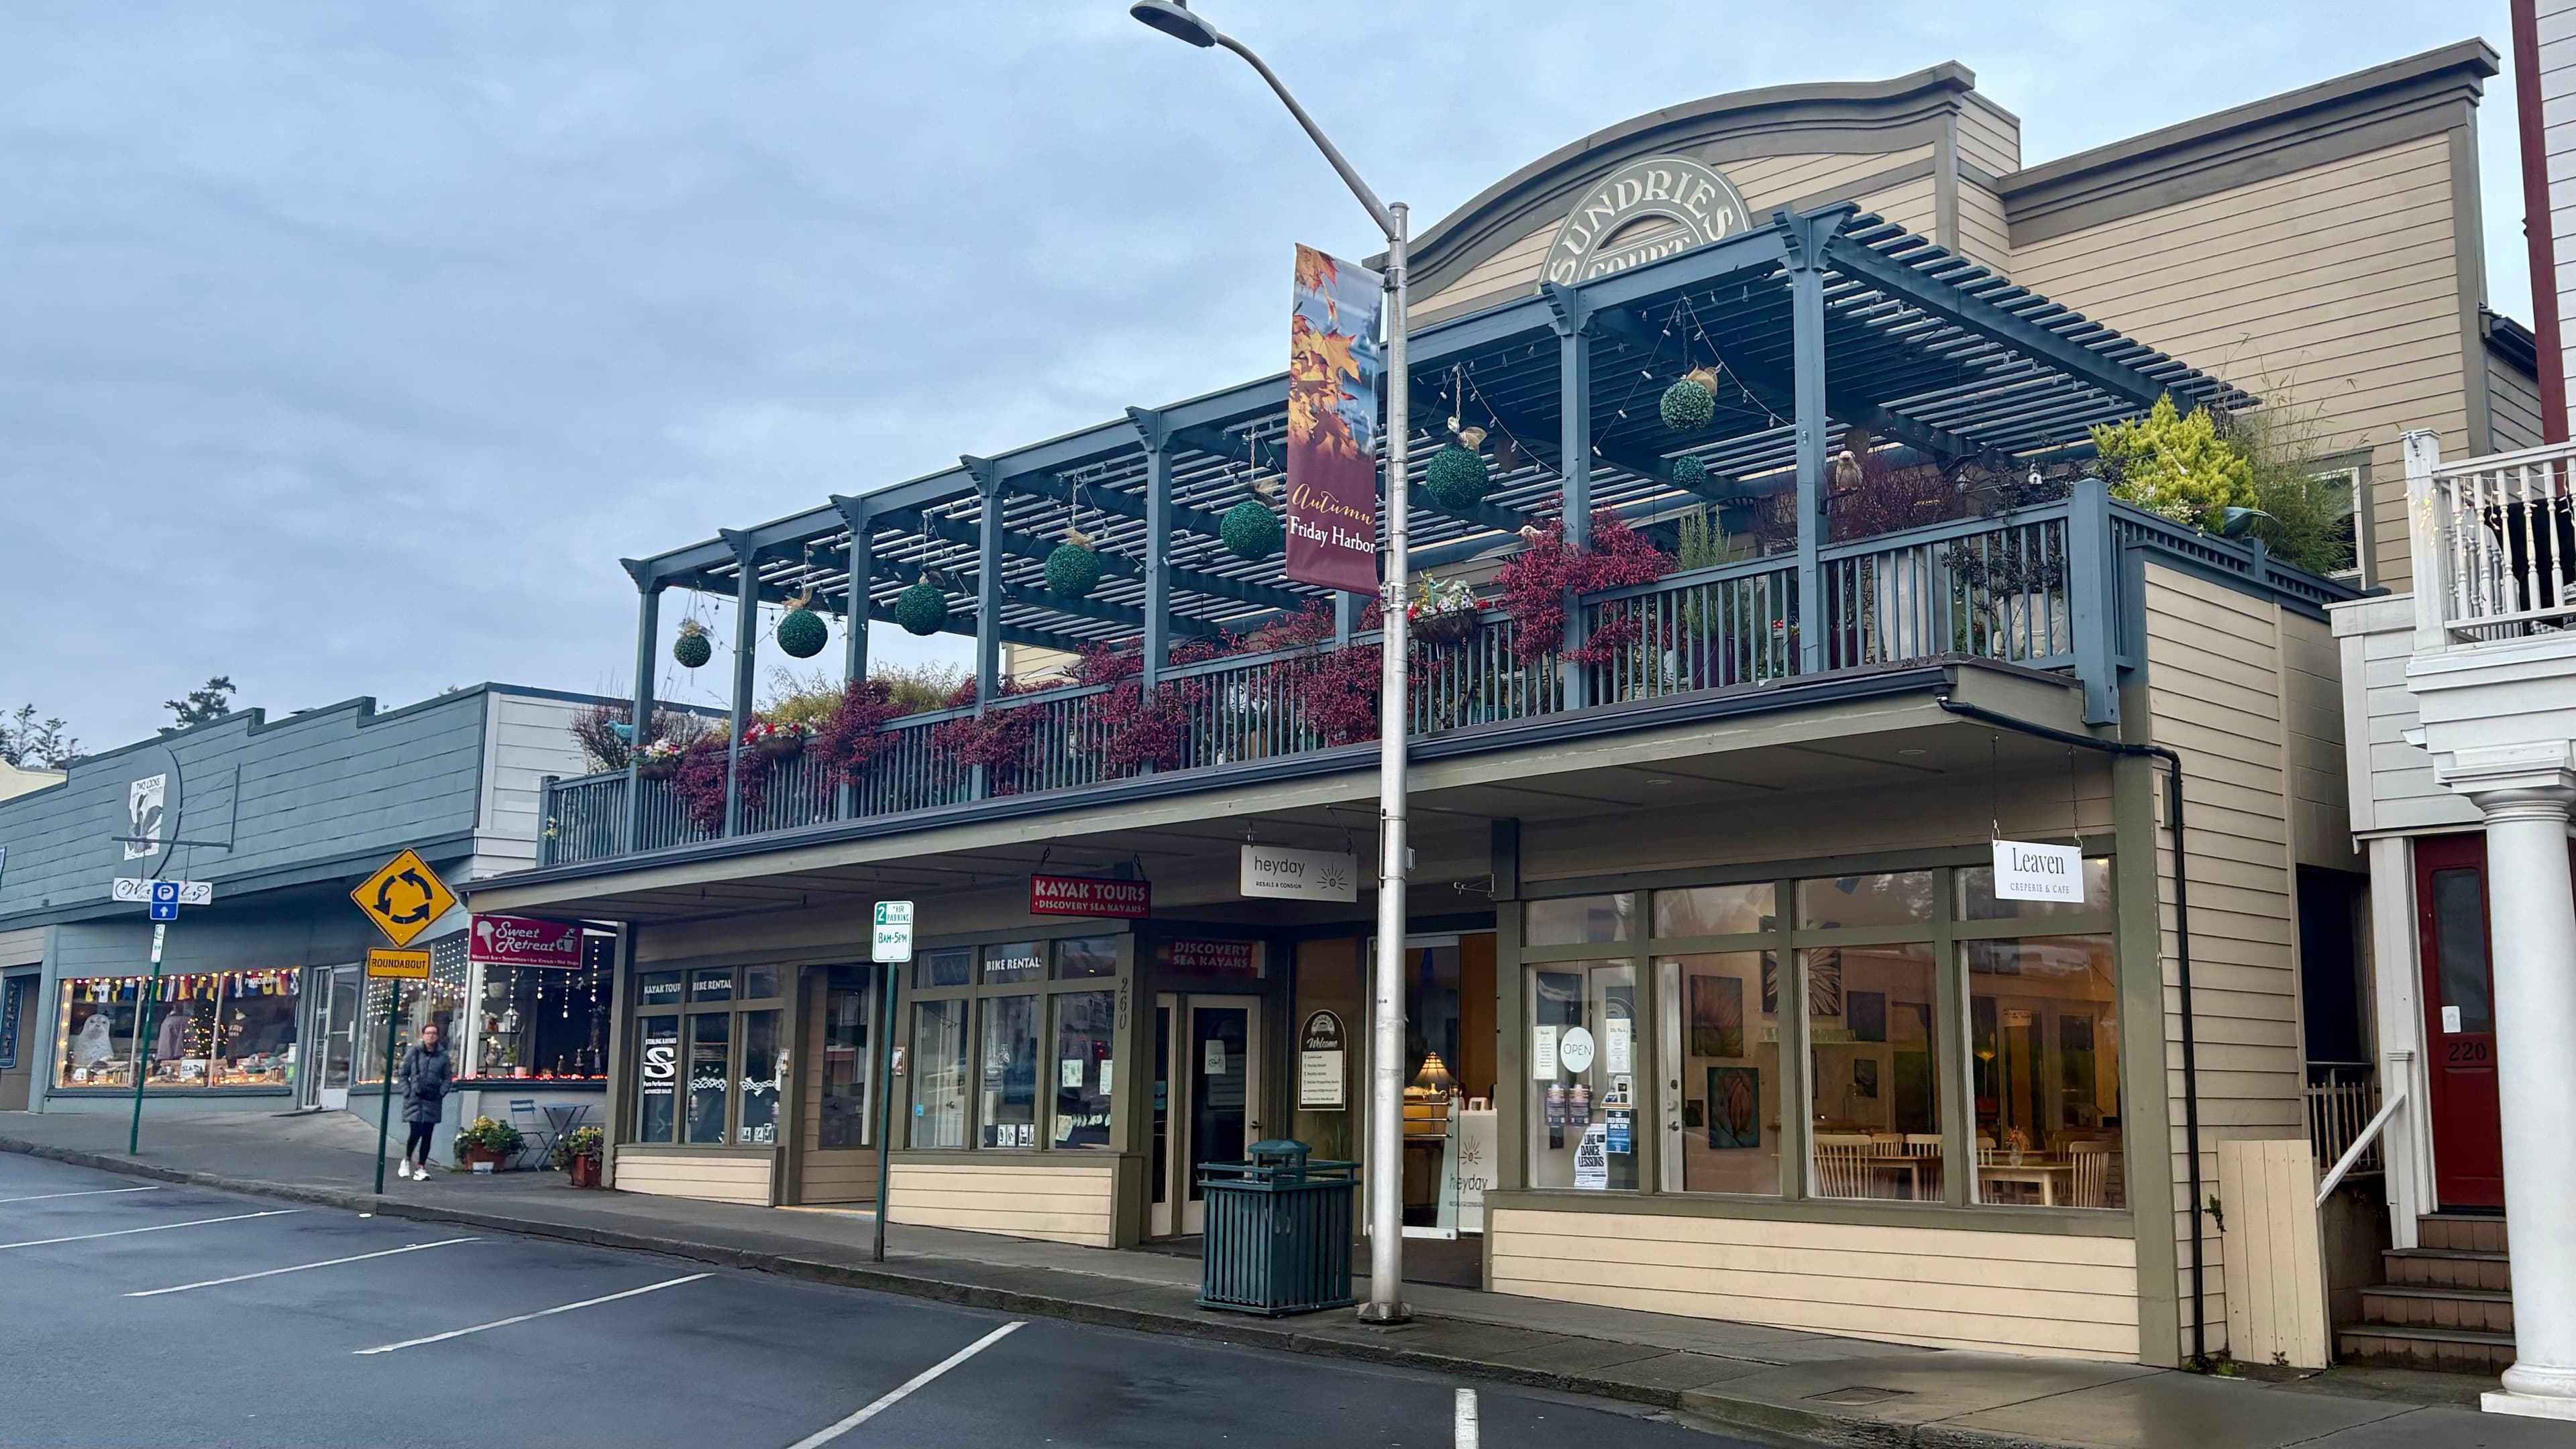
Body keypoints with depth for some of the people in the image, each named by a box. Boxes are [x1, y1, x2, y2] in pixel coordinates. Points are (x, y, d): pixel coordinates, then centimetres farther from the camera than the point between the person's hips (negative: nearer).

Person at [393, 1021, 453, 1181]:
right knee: (416, 1132, -10)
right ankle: (407, 1160, 16)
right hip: (415, 1099, -2)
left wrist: (441, 1093, -2)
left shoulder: (443, 1056, 5)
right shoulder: (414, 1052, 0)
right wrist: (408, 1092, -4)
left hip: (433, 1101, 2)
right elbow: (402, 1073, 5)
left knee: (427, 1135, 2)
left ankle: (421, 1168, 9)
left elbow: (447, 1077, 11)